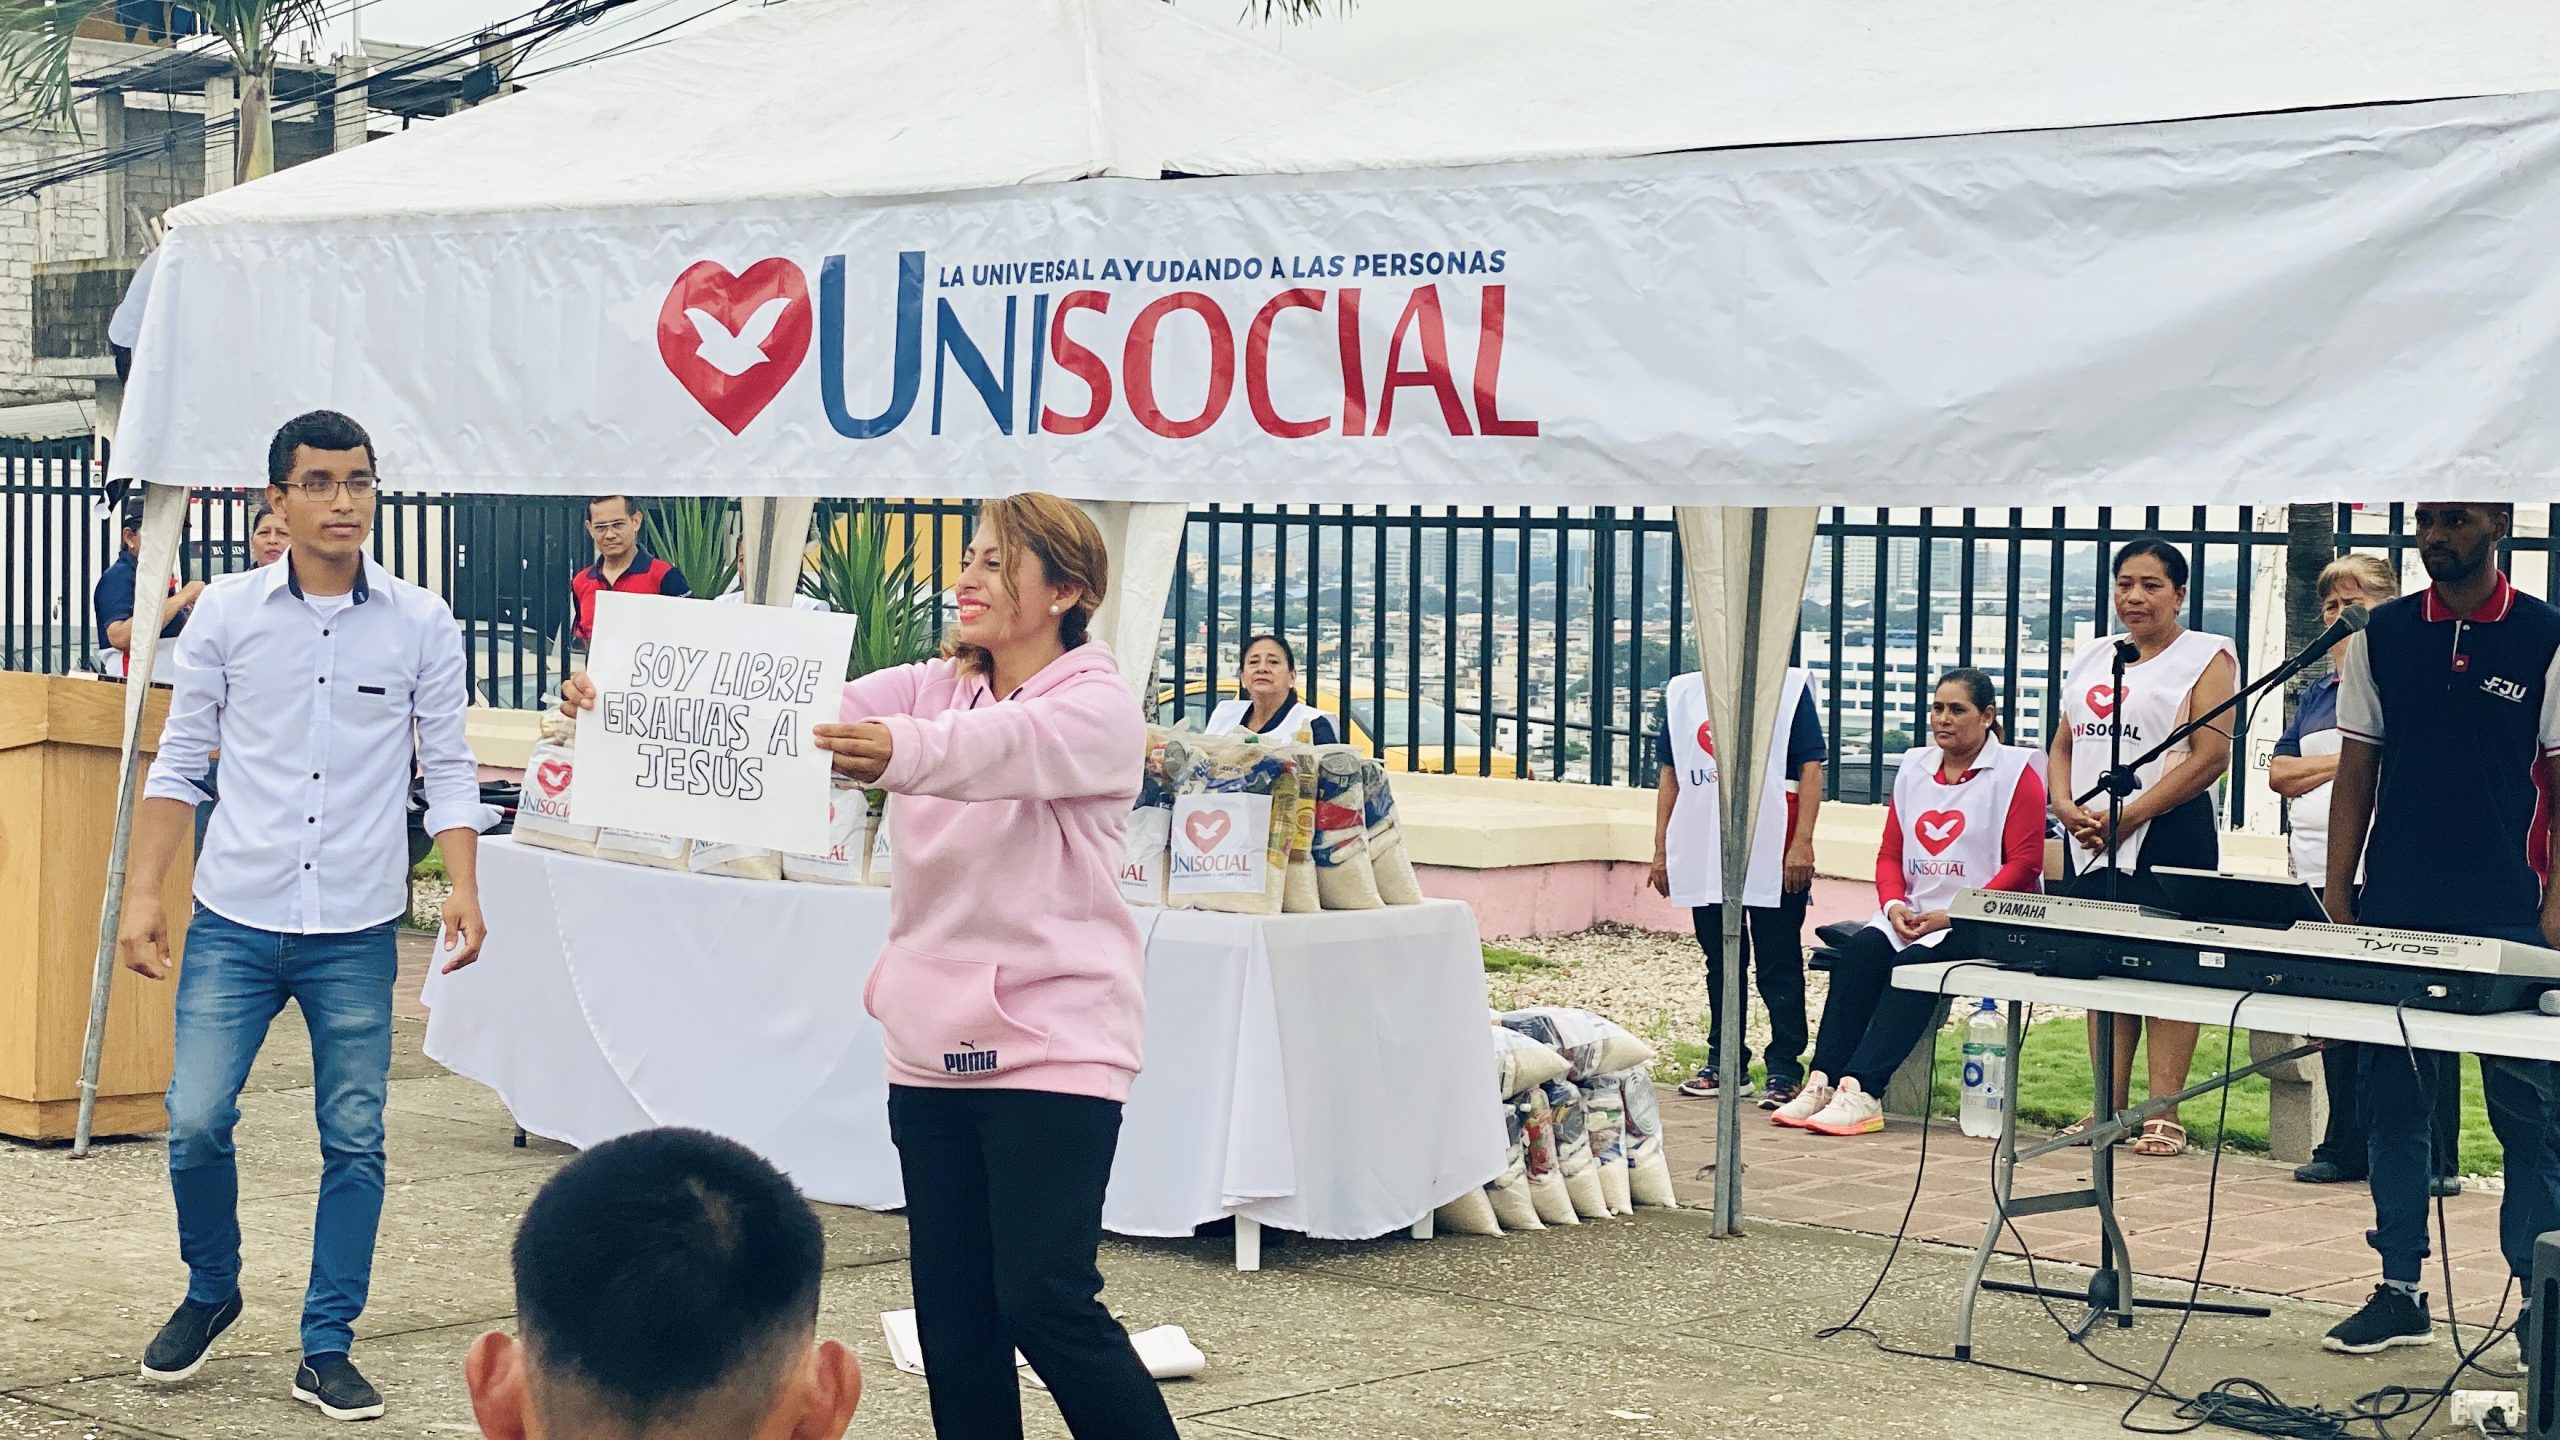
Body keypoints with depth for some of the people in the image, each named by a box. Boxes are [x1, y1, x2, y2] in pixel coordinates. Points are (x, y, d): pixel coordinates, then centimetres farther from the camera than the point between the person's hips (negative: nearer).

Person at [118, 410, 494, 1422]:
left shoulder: (422, 625, 1)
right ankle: (210, 1293, 21)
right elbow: (179, 760, 6)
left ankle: (327, 1350, 14)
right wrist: (142, 893, 1)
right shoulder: (227, 613, 2)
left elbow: (448, 767, 4)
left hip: (357, 932, 0)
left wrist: (462, 887, -9)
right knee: (196, 1122, -6)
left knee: (354, 1142, 2)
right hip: (235, 922, 0)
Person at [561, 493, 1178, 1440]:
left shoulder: (1098, 707, -9)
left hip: (1051, 1041, -6)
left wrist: (899, 752, -53)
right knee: (951, 1308, 6)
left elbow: (998, 747, -31)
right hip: (934, 1042, 6)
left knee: (1045, 1301, -10)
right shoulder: (933, 689, 9)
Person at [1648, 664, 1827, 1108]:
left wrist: (1802, 843, -12)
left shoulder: (1790, 687, 1)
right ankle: (1724, 1063, 20)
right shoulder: (1683, 692, 13)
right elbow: (1670, 773, 15)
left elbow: (1810, 768, -4)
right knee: (1719, 962, 12)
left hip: (1773, 855, -4)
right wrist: (1661, 849, 10)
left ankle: (1785, 1070, 1)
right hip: (1704, 854, 4)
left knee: (1779, 965, -1)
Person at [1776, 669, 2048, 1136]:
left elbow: (2025, 863, -10)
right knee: (1859, 953, -24)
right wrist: (1893, 904, -5)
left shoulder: (2015, 772, -2)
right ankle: (1822, 1082, -31)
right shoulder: (1914, 768, 17)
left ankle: (1861, 1092, -40)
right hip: (1911, 917, 5)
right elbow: (1890, 853, 17)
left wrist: (1954, 915, -16)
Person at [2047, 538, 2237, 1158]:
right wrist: (2066, 807, -3)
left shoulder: (2205, 658, -2)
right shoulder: (2093, 658, 18)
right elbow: (2063, 745, 18)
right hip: (2089, 837, 6)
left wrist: (2127, 815, -16)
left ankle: (2164, 1116, -5)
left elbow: (2210, 756, -11)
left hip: (2167, 835, -6)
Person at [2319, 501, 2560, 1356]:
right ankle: (2400, 1292, 15)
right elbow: (2356, 773, 9)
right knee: (2391, 1103, 6)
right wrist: (2337, 900, 3)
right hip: (2394, 915, 3)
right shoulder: (2381, 636, 6)